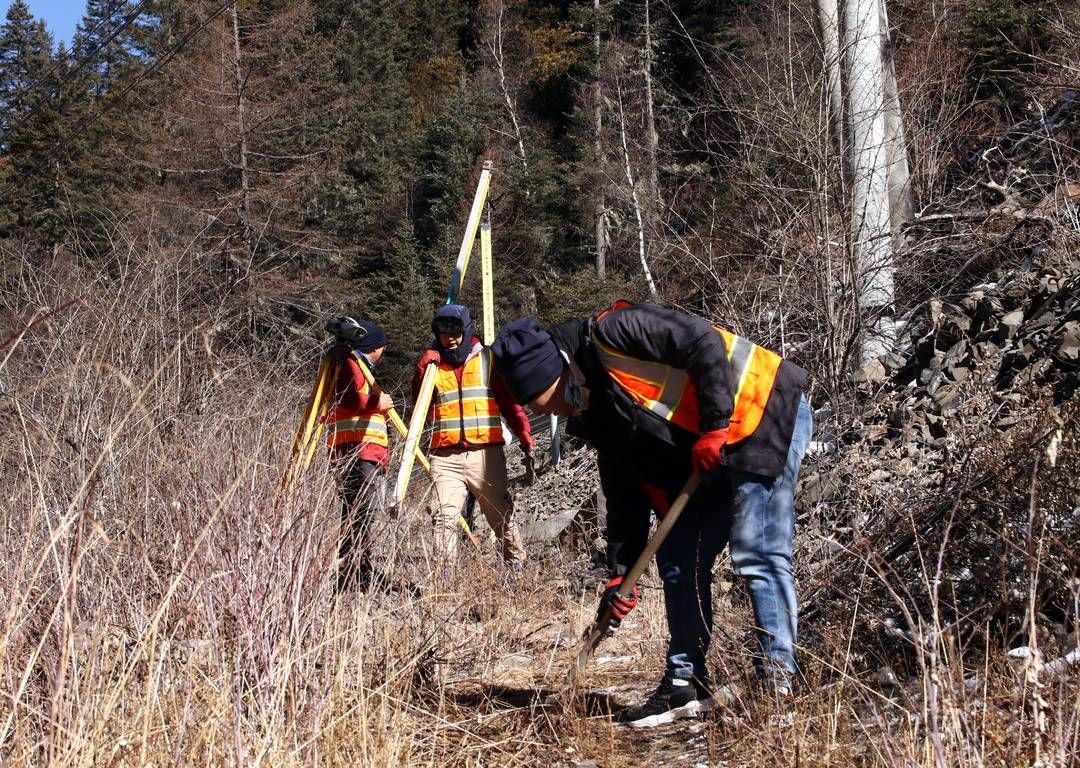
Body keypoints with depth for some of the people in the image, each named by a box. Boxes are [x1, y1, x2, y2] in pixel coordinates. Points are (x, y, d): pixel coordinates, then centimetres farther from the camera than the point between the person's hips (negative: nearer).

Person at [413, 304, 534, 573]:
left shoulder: (488, 359, 7)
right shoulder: (433, 363, 12)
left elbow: (510, 402, 5)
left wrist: (525, 438, -4)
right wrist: (423, 370, -9)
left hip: (485, 454, -1)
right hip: (446, 458, 1)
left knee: (501, 516, 6)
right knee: (444, 518, -12)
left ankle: (517, 566, 21)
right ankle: (444, 575, -11)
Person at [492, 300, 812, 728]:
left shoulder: (610, 335, -16)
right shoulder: (597, 415, 10)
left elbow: (704, 343, -23)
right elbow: (625, 496, 12)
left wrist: (714, 426, -22)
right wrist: (620, 573, 8)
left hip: (767, 414, -10)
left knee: (757, 555, -14)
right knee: (678, 560, 8)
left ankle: (779, 686, -9)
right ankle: (686, 684, 14)